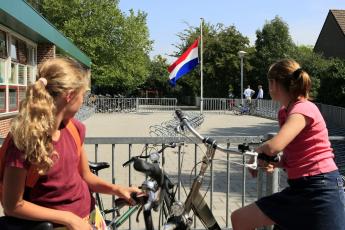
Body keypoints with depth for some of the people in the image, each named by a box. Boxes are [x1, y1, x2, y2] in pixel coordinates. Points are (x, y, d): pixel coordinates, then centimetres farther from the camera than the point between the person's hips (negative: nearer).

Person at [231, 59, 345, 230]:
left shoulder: (303, 108, -16)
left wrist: (256, 151, -10)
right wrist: (273, 164, -1)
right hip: (299, 190, 9)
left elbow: (273, 146, -32)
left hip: (321, 190, -9)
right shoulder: (284, 112, 11)